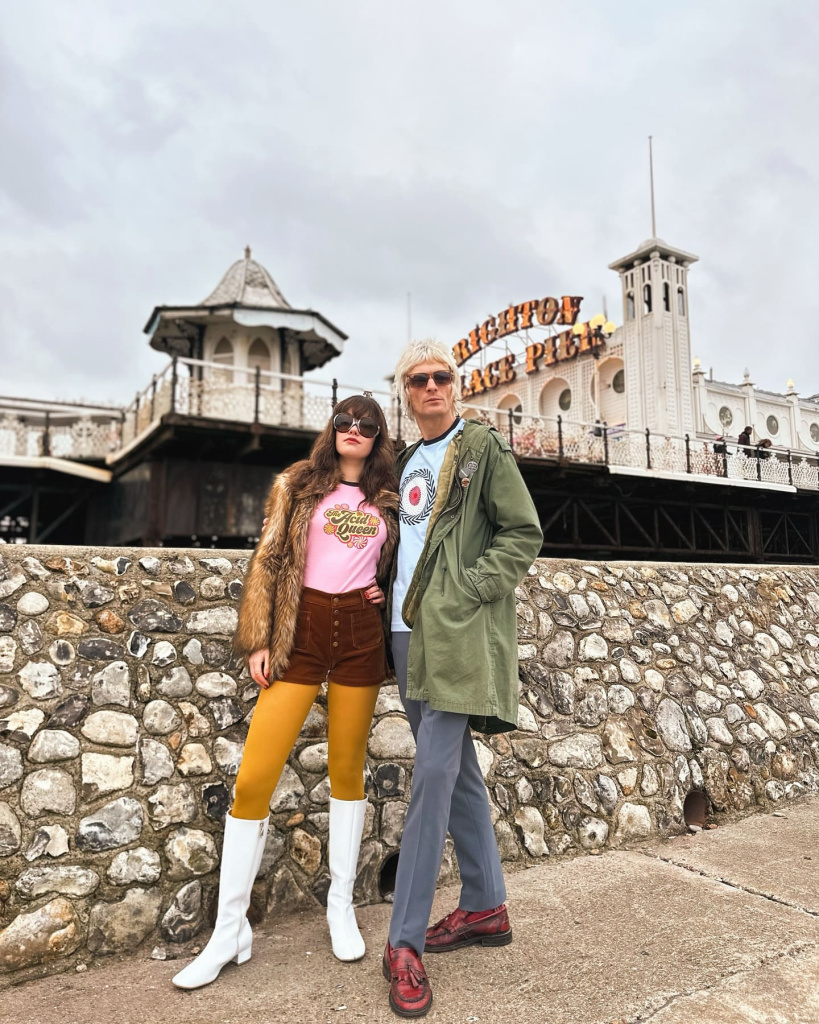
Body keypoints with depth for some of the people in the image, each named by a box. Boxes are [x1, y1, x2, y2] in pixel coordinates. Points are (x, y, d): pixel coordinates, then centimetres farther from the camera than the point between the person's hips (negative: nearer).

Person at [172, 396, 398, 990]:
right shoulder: (298, 485, 6)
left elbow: (399, 563, 23)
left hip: (360, 633, 2)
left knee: (348, 769, 9)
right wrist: (259, 642, -4)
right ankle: (230, 932, 10)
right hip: (300, 630, -1)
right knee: (254, 778, -5)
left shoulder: (389, 500, 12)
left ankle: (342, 903, 28)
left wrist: (387, 592, 1)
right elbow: (269, 562, 2)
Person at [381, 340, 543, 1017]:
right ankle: (486, 908, 27)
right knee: (458, 772, 13)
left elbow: (523, 535, -6)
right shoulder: (407, 463, 19)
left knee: (434, 774, -7)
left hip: (458, 633, -7)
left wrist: (466, 591, -14)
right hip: (408, 631, 7)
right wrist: (388, 591, 7)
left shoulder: (484, 447, -1)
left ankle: (405, 943, 4)